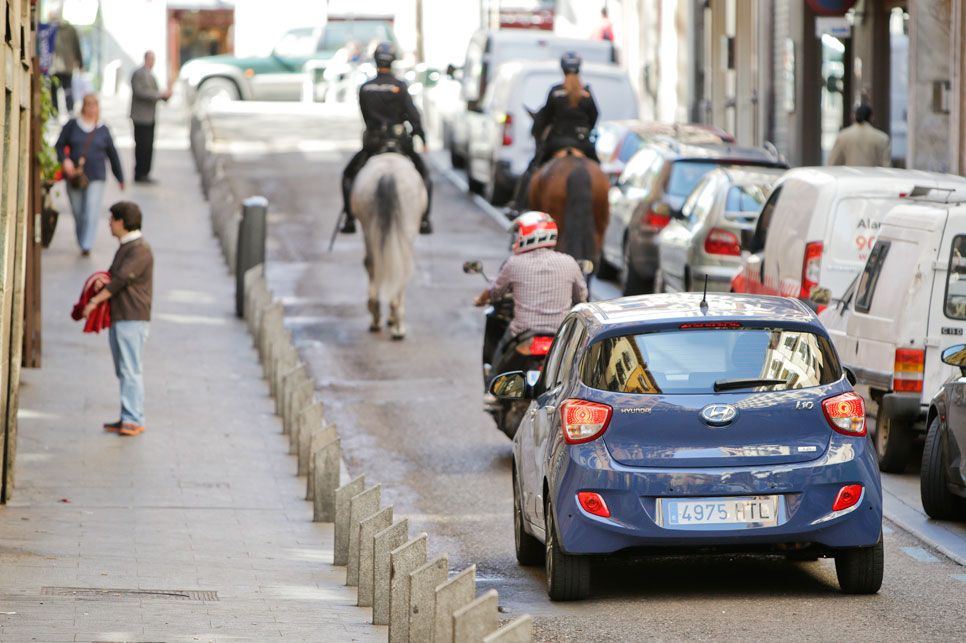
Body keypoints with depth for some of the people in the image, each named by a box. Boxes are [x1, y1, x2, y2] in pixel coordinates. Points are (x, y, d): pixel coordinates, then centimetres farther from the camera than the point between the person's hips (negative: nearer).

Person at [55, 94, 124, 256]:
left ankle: (87, 245, -17)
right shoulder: (72, 125, 4)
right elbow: (60, 145, 7)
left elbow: (112, 155, 14)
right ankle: (81, 242, 22)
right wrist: (64, 160, -14)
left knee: (91, 212, -13)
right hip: (74, 176, 1)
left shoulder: (103, 130, 6)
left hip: (96, 177, -1)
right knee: (78, 213, 6)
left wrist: (120, 178, 19)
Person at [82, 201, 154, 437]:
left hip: (132, 319, -10)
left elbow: (122, 279, -19)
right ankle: (127, 419, 11)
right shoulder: (124, 248, 18)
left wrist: (95, 301, -15)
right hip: (118, 318, 10)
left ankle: (134, 420, -12)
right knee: (123, 371, 9)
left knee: (131, 370, -11)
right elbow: (114, 276, 25)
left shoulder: (140, 250, -13)